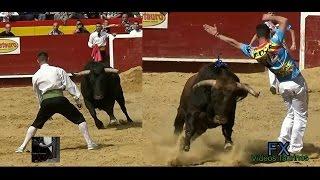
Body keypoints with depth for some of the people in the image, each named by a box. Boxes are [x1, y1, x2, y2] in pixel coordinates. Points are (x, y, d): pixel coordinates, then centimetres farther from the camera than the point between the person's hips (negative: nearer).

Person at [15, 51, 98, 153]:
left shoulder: (35, 77, 14)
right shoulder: (58, 70, 6)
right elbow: (70, 85, 5)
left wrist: (42, 105, 36)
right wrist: (77, 99, 9)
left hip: (46, 102, 2)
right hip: (60, 99, -2)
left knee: (36, 124, 17)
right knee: (79, 119, 9)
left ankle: (23, 147, 11)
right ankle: (89, 143, 2)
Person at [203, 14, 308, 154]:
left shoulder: (253, 52, -4)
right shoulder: (274, 43, -16)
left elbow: (235, 43, 5)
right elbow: (284, 21, -12)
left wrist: (217, 35, 13)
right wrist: (270, 18, 3)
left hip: (283, 86, 4)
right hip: (297, 82, -4)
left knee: (290, 114, 24)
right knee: (301, 116, 7)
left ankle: (281, 143, 15)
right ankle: (294, 149, 6)